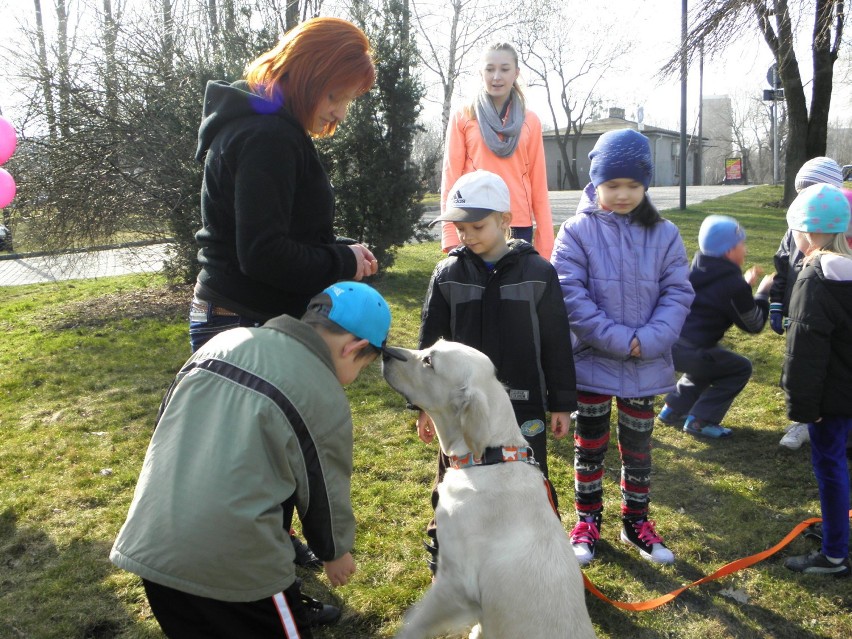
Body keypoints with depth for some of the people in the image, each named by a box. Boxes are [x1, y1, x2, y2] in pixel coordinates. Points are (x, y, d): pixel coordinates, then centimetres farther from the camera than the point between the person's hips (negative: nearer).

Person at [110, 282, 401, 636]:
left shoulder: (224, 342, 6)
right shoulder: (325, 399, -10)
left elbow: (165, 423, 14)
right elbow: (326, 491, 1)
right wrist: (336, 551, 20)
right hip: (234, 564, -5)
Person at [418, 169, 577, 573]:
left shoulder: (538, 272, -5)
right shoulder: (448, 274, -2)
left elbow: (557, 343, -1)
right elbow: (430, 343, 3)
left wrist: (562, 403, 1)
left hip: (523, 404, -1)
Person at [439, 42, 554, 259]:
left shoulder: (530, 121, 11)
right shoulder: (462, 118, 6)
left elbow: (538, 185, 8)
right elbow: (451, 177, 2)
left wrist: (545, 244, 3)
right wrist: (451, 237, -6)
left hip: (519, 225, 1)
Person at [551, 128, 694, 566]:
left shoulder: (664, 235, -2)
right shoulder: (576, 232, -10)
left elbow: (678, 294, -3)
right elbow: (571, 295, -15)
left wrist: (648, 340, -18)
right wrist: (619, 339, -20)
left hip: (647, 365, 2)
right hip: (591, 361, -2)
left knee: (638, 447, 16)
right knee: (589, 445, 13)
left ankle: (637, 521, 35)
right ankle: (587, 521, 31)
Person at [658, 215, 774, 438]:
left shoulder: (700, 270, 13)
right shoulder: (733, 285, -11)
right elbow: (754, 324, 2)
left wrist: (745, 284, 27)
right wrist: (763, 292, 14)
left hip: (668, 341, 8)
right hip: (690, 350, -8)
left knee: (709, 363, 34)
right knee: (741, 369, 12)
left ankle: (673, 409, 30)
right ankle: (700, 421, 5)